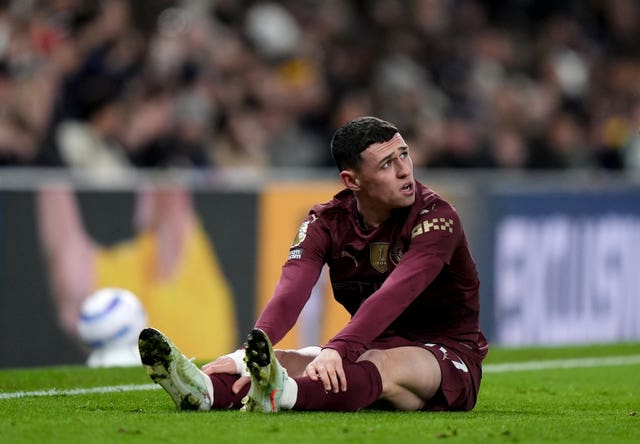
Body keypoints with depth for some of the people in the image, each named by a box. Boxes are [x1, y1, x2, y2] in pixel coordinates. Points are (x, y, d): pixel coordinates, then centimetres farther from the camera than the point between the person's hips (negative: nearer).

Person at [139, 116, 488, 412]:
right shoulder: (326, 222, -4)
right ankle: (204, 390, -54)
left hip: (448, 357, -5)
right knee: (283, 360, -21)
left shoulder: (435, 216, -17)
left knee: (386, 365, -38)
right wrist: (249, 354, -41)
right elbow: (291, 291, -21)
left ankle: (281, 395, -68)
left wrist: (338, 349, -50)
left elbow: (394, 295, -33)